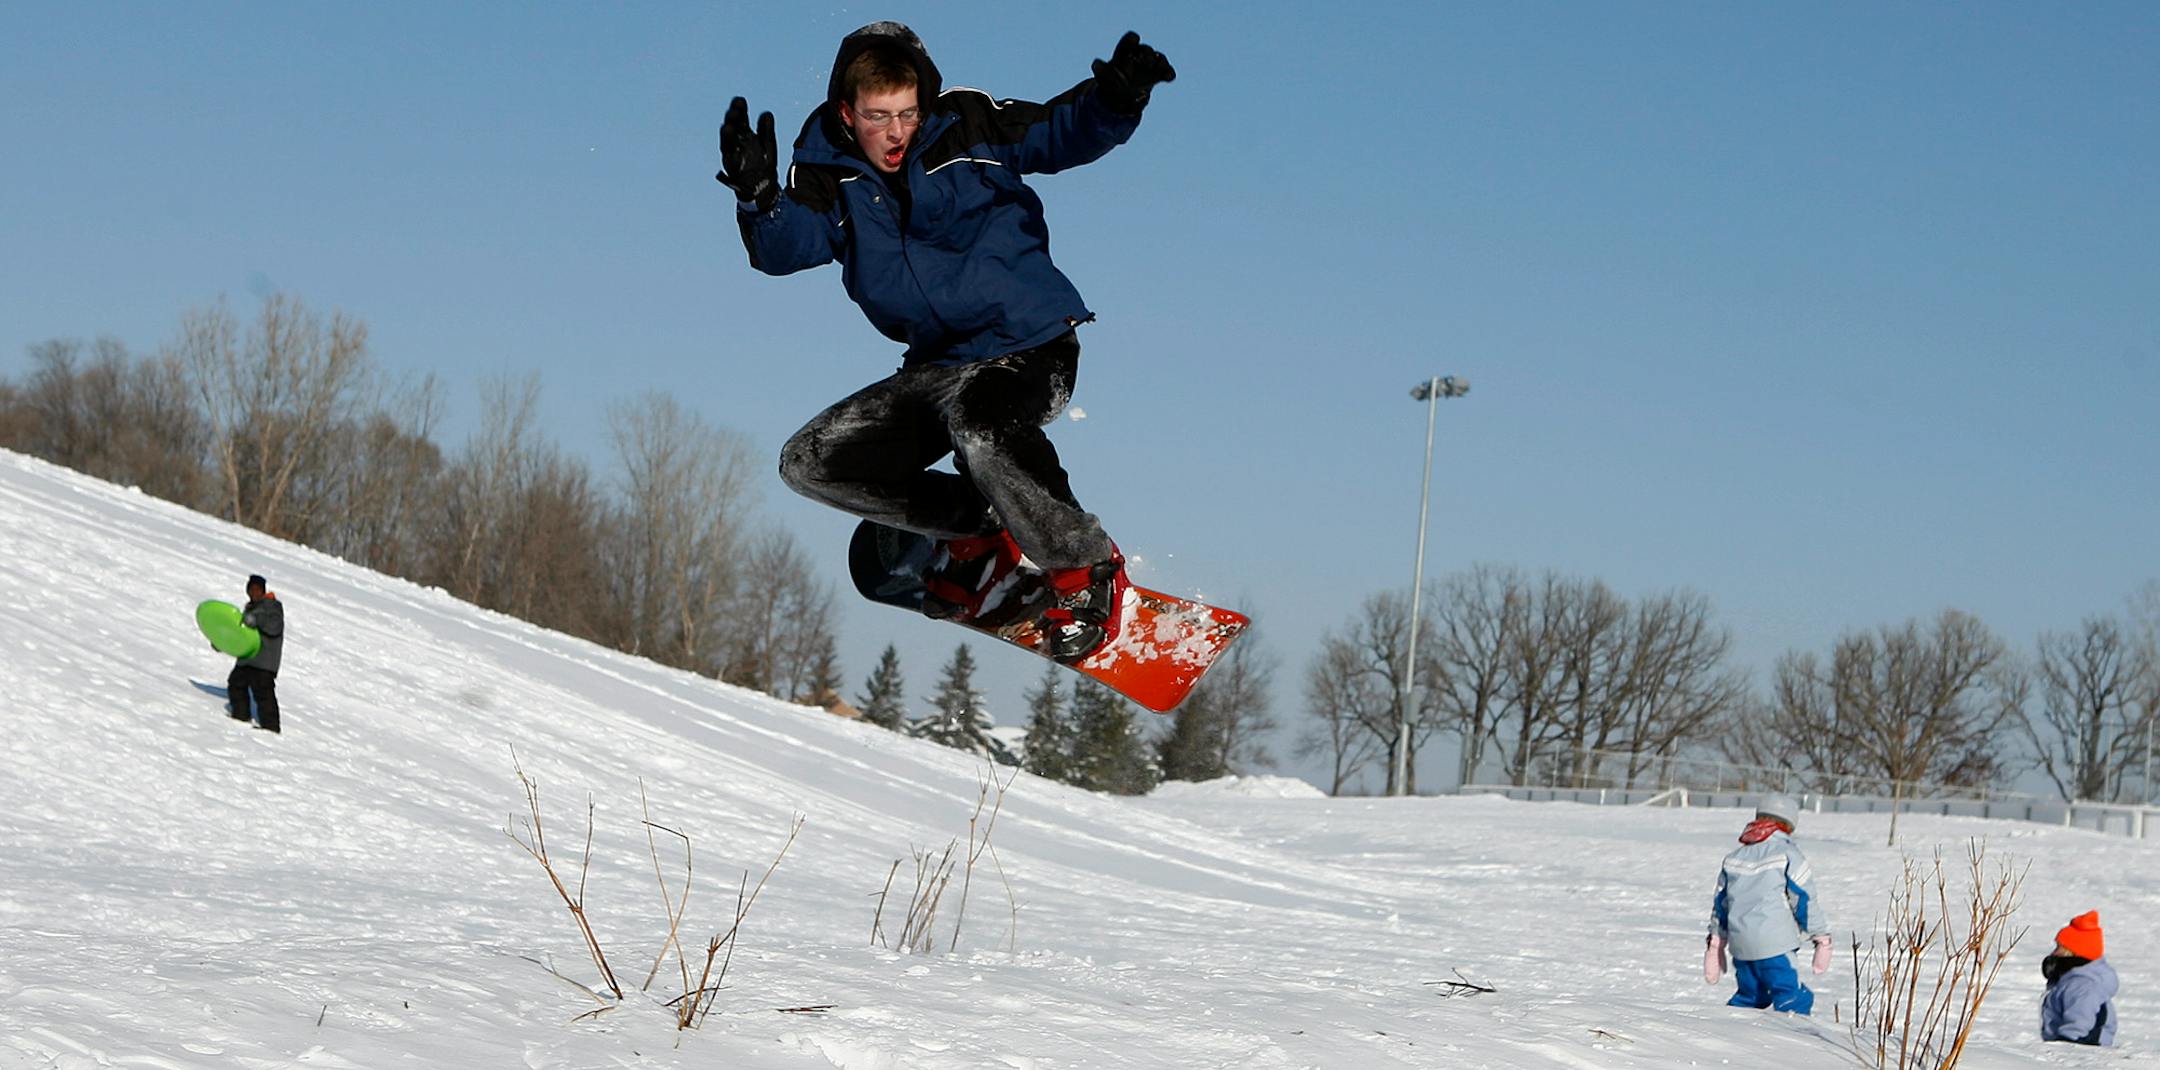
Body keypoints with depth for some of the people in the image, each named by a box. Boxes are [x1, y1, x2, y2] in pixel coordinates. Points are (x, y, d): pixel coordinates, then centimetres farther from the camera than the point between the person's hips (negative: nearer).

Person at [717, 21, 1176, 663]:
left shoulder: (967, 128, -7)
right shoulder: (827, 175, -1)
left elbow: (1064, 132, -6)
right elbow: (783, 250, -16)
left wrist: (1115, 98, -27)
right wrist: (759, 196, -36)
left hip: (1030, 347, -6)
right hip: (937, 366, 6)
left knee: (979, 424, -38)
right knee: (811, 463, 2)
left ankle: (1083, 567, -19)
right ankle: (978, 533, 7)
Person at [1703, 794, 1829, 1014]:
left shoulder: (1734, 857, 16)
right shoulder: (1788, 854, -4)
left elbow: (1720, 902, 20)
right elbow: (1804, 900, -6)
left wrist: (1715, 942, 28)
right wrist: (1821, 937, 2)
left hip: (1740, 944, 7)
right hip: (1774, 946, -7)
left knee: (1749, 996, 23)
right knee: (1793, 1001, -8)